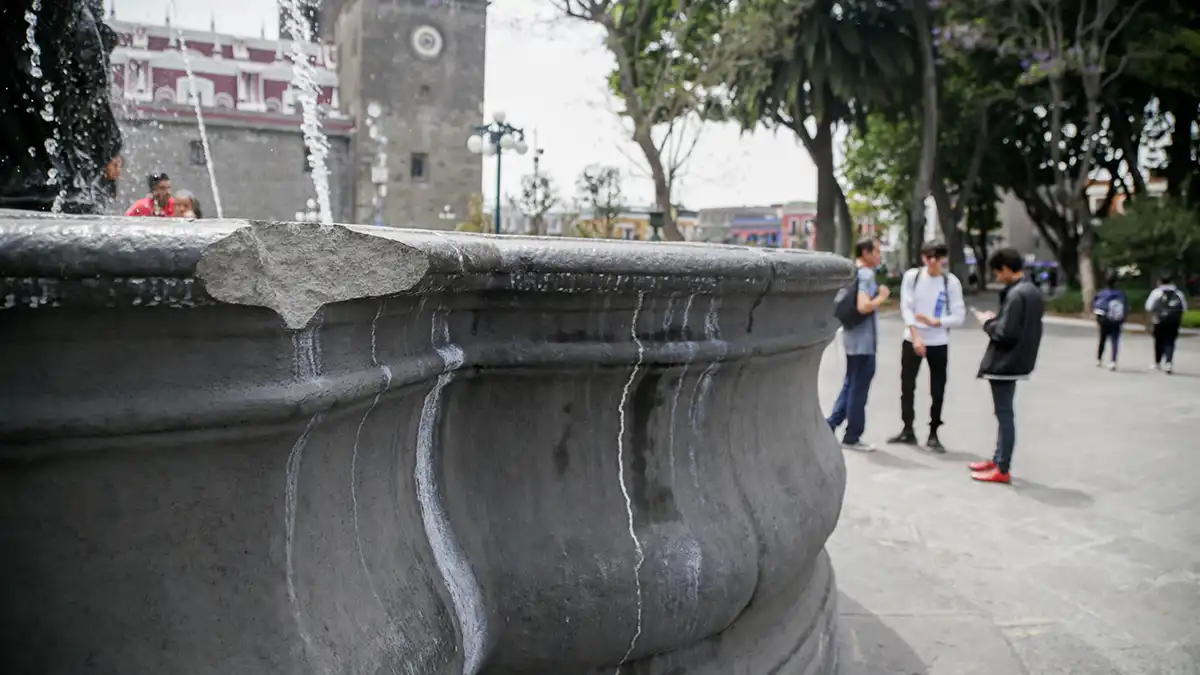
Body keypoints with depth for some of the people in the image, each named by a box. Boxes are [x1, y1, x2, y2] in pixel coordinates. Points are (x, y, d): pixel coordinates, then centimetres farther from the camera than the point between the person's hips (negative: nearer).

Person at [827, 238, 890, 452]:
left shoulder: (853, 273, 13)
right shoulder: (866, 274, -16)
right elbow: (863, 306, -28)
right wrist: (882, 296, -13)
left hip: (855, 338, 10)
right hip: (863, 340, -10)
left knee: (850, 385, 17)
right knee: (859, 388, -1)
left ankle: (830, 424, 17)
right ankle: (852, 437, 7)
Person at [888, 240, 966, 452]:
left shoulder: (951, 282, -5)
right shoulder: (911, 276, -4)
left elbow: (959, 317, -5)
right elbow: (906, 308, -8)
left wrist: (935, 322, -19)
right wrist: (916, 336, -17)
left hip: (939, 343, -1)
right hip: (912, 340, 1)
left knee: (937, 391, 3)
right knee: (907, 387, 8)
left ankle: (933, 435, 14)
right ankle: (908, 430, 22)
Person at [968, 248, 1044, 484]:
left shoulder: (1015, 294, -21)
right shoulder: (1033, 292, 11)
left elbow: (1004, 333, -24)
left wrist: (988, 322, -7)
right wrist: (996, 320, 8)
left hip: (1005, 363, -10)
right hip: (1016, 361, 10)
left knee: (1004, 414, -4)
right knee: (1004, 413, 17)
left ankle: (1002, 469, 2)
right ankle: (998, 460, 27)